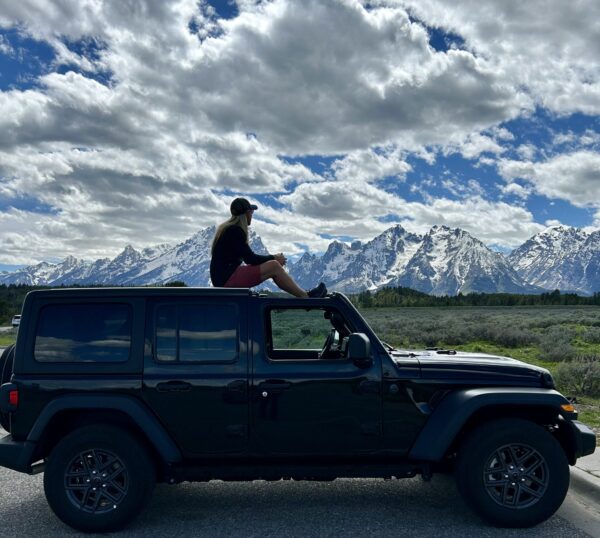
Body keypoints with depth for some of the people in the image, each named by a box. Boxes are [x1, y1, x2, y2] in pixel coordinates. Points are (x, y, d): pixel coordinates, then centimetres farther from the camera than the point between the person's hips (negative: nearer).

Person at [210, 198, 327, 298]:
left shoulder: (229, 228, 17)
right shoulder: (234, 231, -14)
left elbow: (248, 258, 17)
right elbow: (250, 259, -16)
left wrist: (272, 258, 8)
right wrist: (273, 258, -1)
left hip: (224, 277, 10)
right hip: (226, 280, -10)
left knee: (274, 267, 7)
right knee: (274, 266, -15)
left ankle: (305, 295, 4)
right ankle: (306, 297, -7)